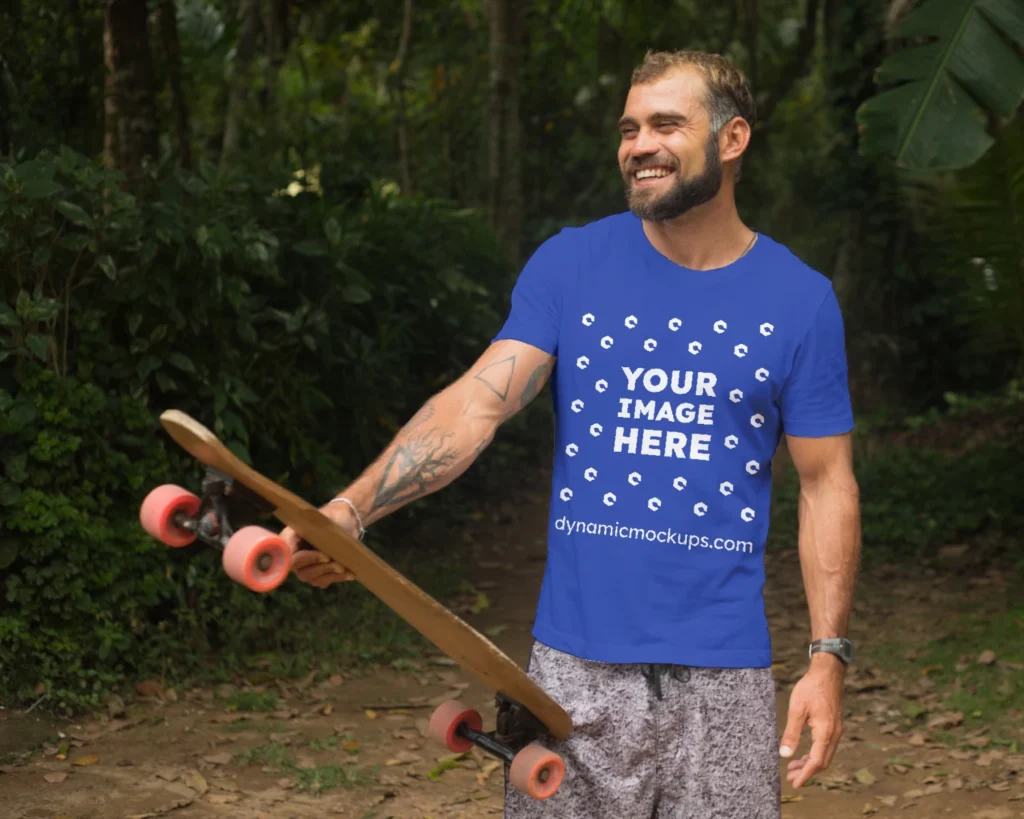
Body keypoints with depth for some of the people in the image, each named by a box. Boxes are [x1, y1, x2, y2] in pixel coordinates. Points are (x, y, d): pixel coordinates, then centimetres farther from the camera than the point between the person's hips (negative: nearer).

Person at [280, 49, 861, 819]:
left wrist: (828, 656, -5)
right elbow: (478, 401, -10)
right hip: (576, 666, 0)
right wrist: (351, 509, -25)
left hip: (724, 673, 0)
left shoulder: (800, 299, 1)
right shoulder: (570, 265, 1)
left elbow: (827, 483, 3)